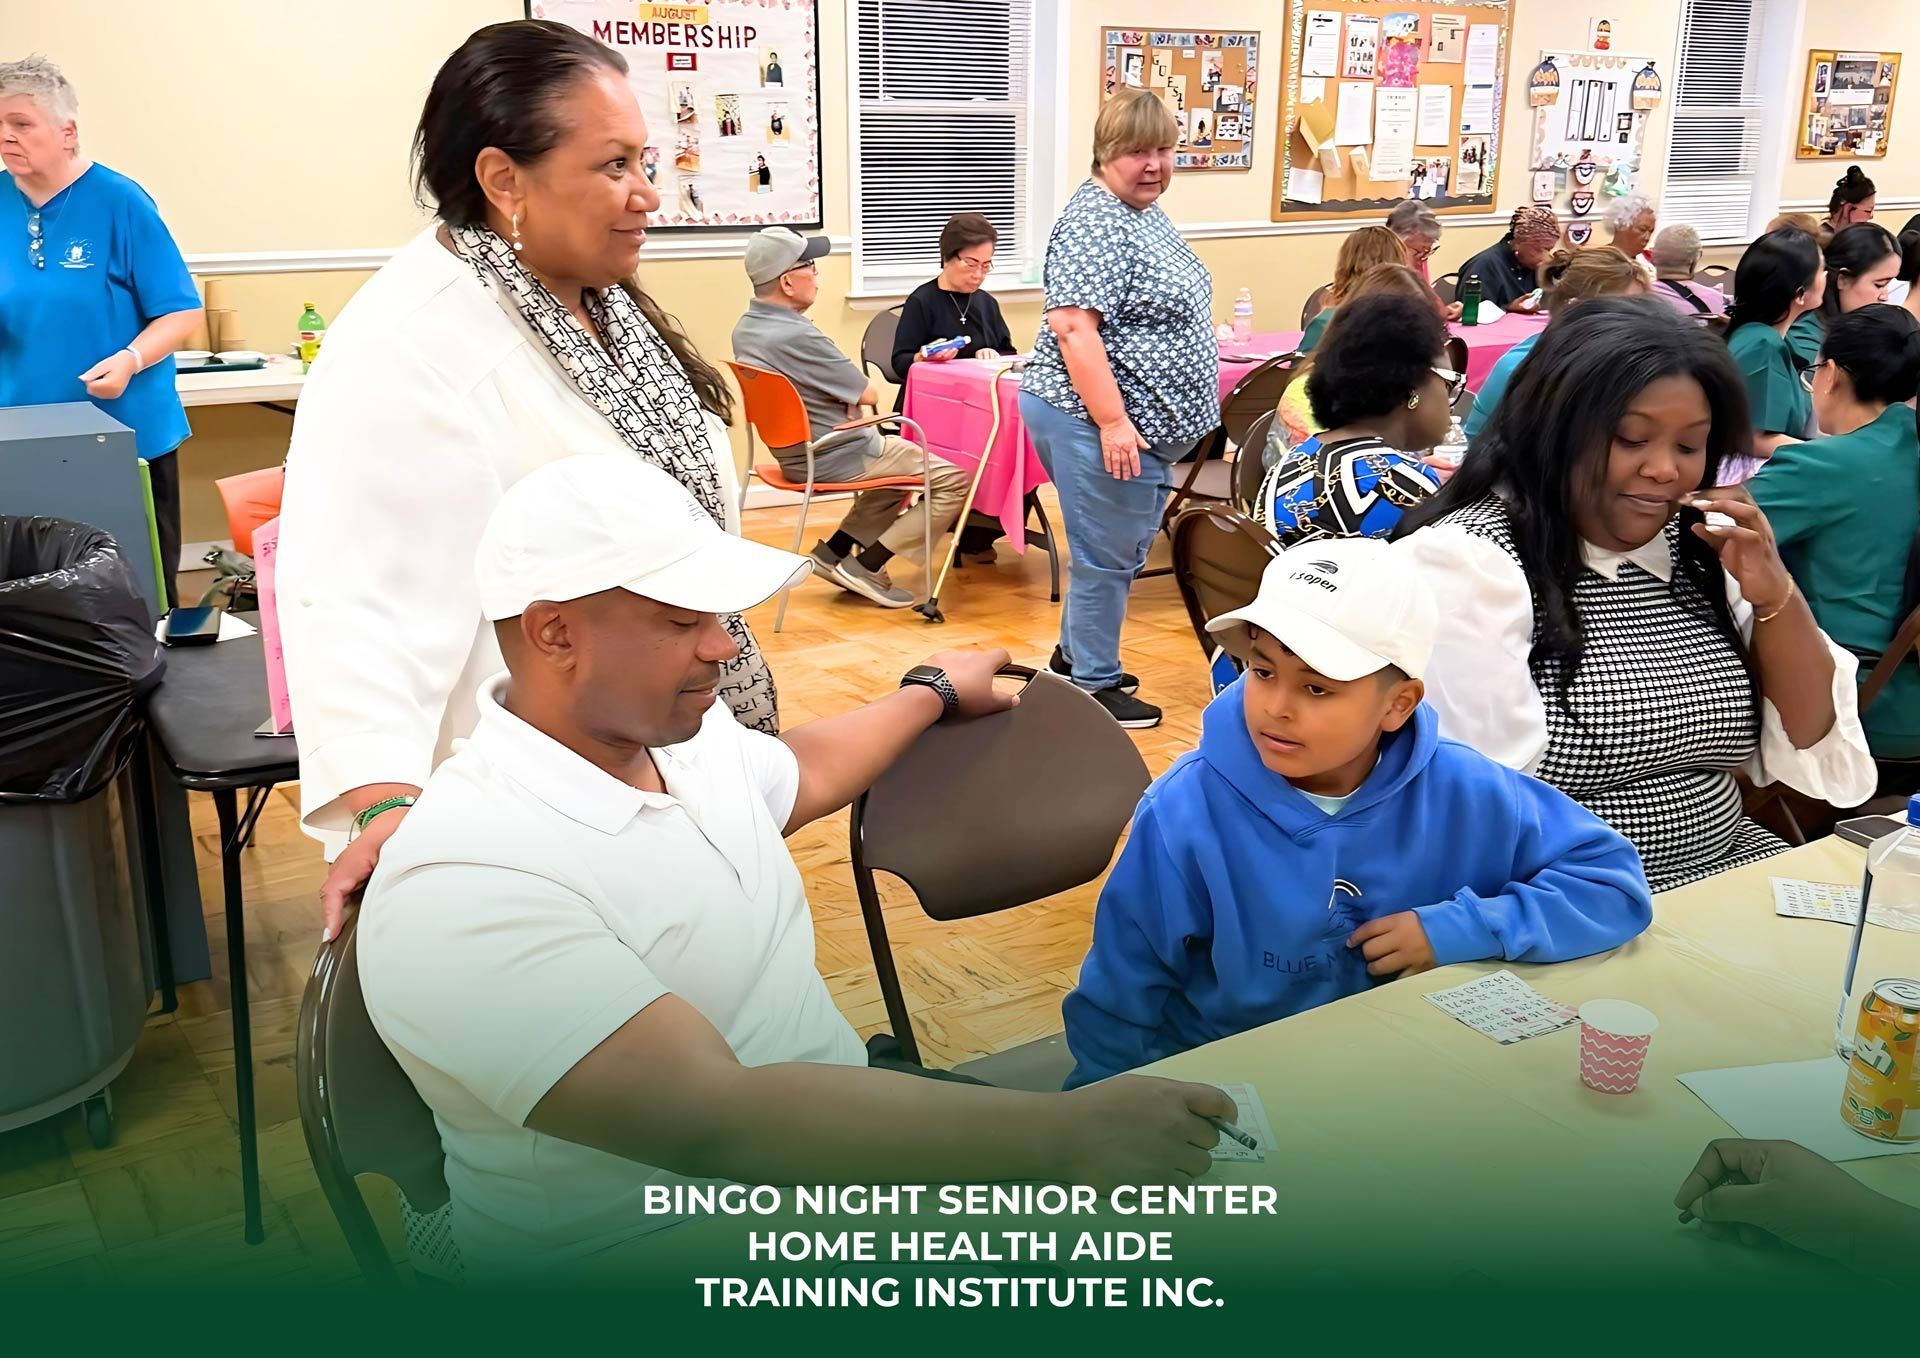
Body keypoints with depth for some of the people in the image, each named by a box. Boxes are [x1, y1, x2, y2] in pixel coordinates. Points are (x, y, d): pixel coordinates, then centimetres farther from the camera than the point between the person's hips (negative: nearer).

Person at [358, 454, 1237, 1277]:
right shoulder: (463, 888, -27)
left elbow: (800, 774, 23)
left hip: (841, 1132, 7)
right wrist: (1064, 1133, -35)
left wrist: (933, 691, 37)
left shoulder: (683, 734, 0)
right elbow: (714, 1121, -34)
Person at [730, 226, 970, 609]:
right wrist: (854, 389, 6)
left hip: (796, 453, 10)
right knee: (954, 482, -4)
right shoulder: (796, 335, -27)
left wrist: (845, 391, 0)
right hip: (838, 456, -10)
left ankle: (835, 550, 20)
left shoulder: (745, 329, 2)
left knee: (898, 457, 32)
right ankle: (865, 566, -4)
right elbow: (868, 394, -15)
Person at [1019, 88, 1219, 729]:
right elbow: (1072, 326, -24)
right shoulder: (1096, 223, -17)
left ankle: (1075, 653, 35)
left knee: (1116, 548, 20)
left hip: (1143, 423, 10)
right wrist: (1113, 421, -27)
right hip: (1100, 421, -10)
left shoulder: (1144, 213, 14)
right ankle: (1095, 684, 13)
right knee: (1108, 554, 0)